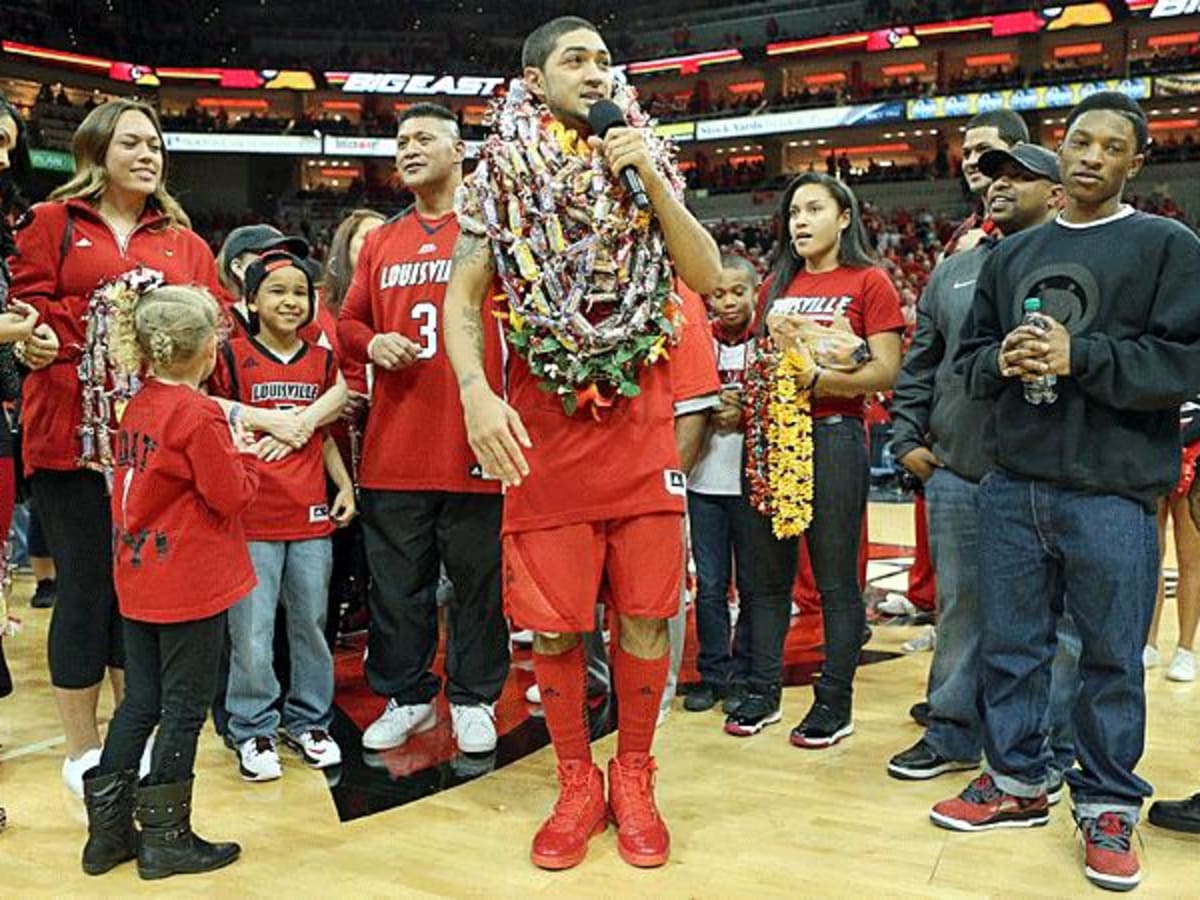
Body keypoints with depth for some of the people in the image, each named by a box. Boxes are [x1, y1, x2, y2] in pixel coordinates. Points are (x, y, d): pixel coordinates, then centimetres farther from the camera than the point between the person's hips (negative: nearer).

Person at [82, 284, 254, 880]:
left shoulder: (138, 406, 7)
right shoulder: (199, 415, -17)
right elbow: (231, 496, -15)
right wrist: (242, 452, 1)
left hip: (138, 579, 8)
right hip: (192, 582, -8)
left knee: (139, 703, 16)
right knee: (183, 708, 4)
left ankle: (109, 830, 24)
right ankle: (166, 839, 15)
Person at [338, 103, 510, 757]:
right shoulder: (380, 243, 16)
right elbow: (348, 322, 20)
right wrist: (373, 343, -3)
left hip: (472, 445, -4)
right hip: (392, 449, 4)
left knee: (478, 580, 6)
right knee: (396, 584, 12)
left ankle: (473, 700, 23)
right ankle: (406, 697, 28)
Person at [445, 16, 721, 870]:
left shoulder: (646, 166, 10)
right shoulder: (501, 176, 5)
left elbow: (708, 277, 2)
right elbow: (462, 297, 0)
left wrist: (651, 179, -7)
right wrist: (476, 392, -16)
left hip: (641, 419, 2)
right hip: (544, 425, -1)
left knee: (646, 613, 5)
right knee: (554, 623, 4)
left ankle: (633, 776, 25)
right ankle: (577, 782, 25)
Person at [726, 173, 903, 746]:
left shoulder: (868, 283, -1)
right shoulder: (777, 285, 16)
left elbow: (886, 371, -9)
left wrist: (817, 378, -21)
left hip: (831, 436, -5)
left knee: (836, 580, 3)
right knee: (766, 575, 10)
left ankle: (835, 704, 14)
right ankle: (763, 692, 23)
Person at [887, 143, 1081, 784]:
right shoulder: (952, 271, 16)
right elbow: (919, 364, 18)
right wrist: (906, 438, 11)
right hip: (955, 474, 4)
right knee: (959, 605, 12)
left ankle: (1052, 749, 18)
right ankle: (952, 732, 25)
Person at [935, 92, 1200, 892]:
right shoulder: (1012, 255, 15)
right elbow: (970, 356, 17)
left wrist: (1080, 358, -18)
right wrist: (1001, 360, -6)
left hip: (1112, 492, -4)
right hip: (1013, 486, 4)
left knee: (1112, 657, 5)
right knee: (1011, 645, 11)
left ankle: (1108, 808, 21)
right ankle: (1016, 782, 27)